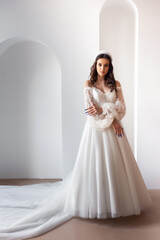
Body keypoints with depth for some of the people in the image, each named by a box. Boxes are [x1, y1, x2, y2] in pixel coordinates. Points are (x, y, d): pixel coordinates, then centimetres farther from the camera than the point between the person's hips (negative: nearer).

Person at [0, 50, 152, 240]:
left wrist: (101, 108, -12)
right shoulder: (88, 84, 2)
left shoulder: (116, 84, 9)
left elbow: (121, 108, 0)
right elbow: (90, 110, -8)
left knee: (114, 164, 6)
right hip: (95, 129, -2)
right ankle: (93, 203, 13)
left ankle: (116, 201, 23)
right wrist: (112, 118, -11)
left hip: (112, 131, 3)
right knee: (93, 165, -1)